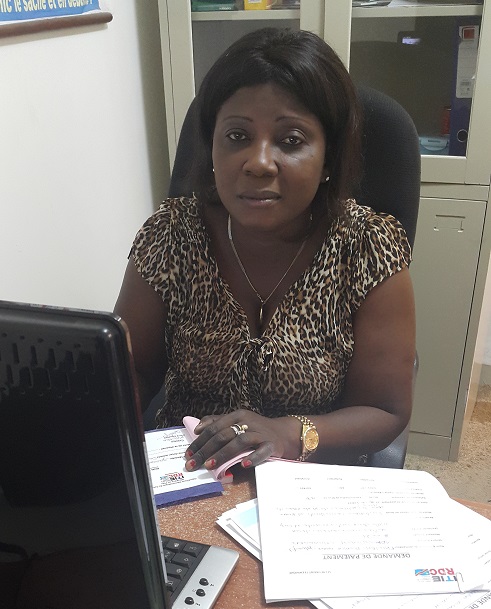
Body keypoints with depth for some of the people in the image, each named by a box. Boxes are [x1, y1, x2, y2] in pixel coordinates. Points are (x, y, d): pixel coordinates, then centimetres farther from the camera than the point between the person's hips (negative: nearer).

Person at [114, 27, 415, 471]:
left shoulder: (370, 249, -13)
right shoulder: (171, 235, -9)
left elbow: (386, 412, -8)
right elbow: (131, 371, -2)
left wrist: (292, 433, -26)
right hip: (182, 466, 1)